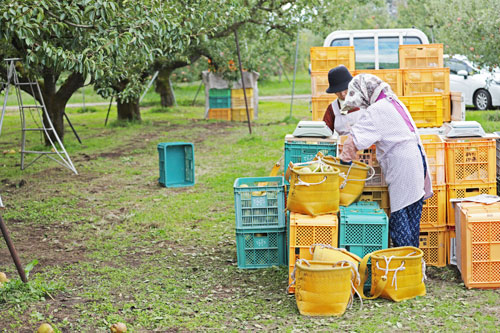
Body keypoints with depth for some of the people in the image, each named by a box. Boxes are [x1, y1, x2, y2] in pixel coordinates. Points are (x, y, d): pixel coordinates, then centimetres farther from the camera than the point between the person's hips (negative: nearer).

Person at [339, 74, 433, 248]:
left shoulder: (376, 111, -12)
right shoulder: (395, 102, 16)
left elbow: (355, 140, -18)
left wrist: (345, 157, -5)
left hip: (402, 165, -9)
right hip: (418, 158, 9)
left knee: (398, 217, -3)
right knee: (413, 216, 14)